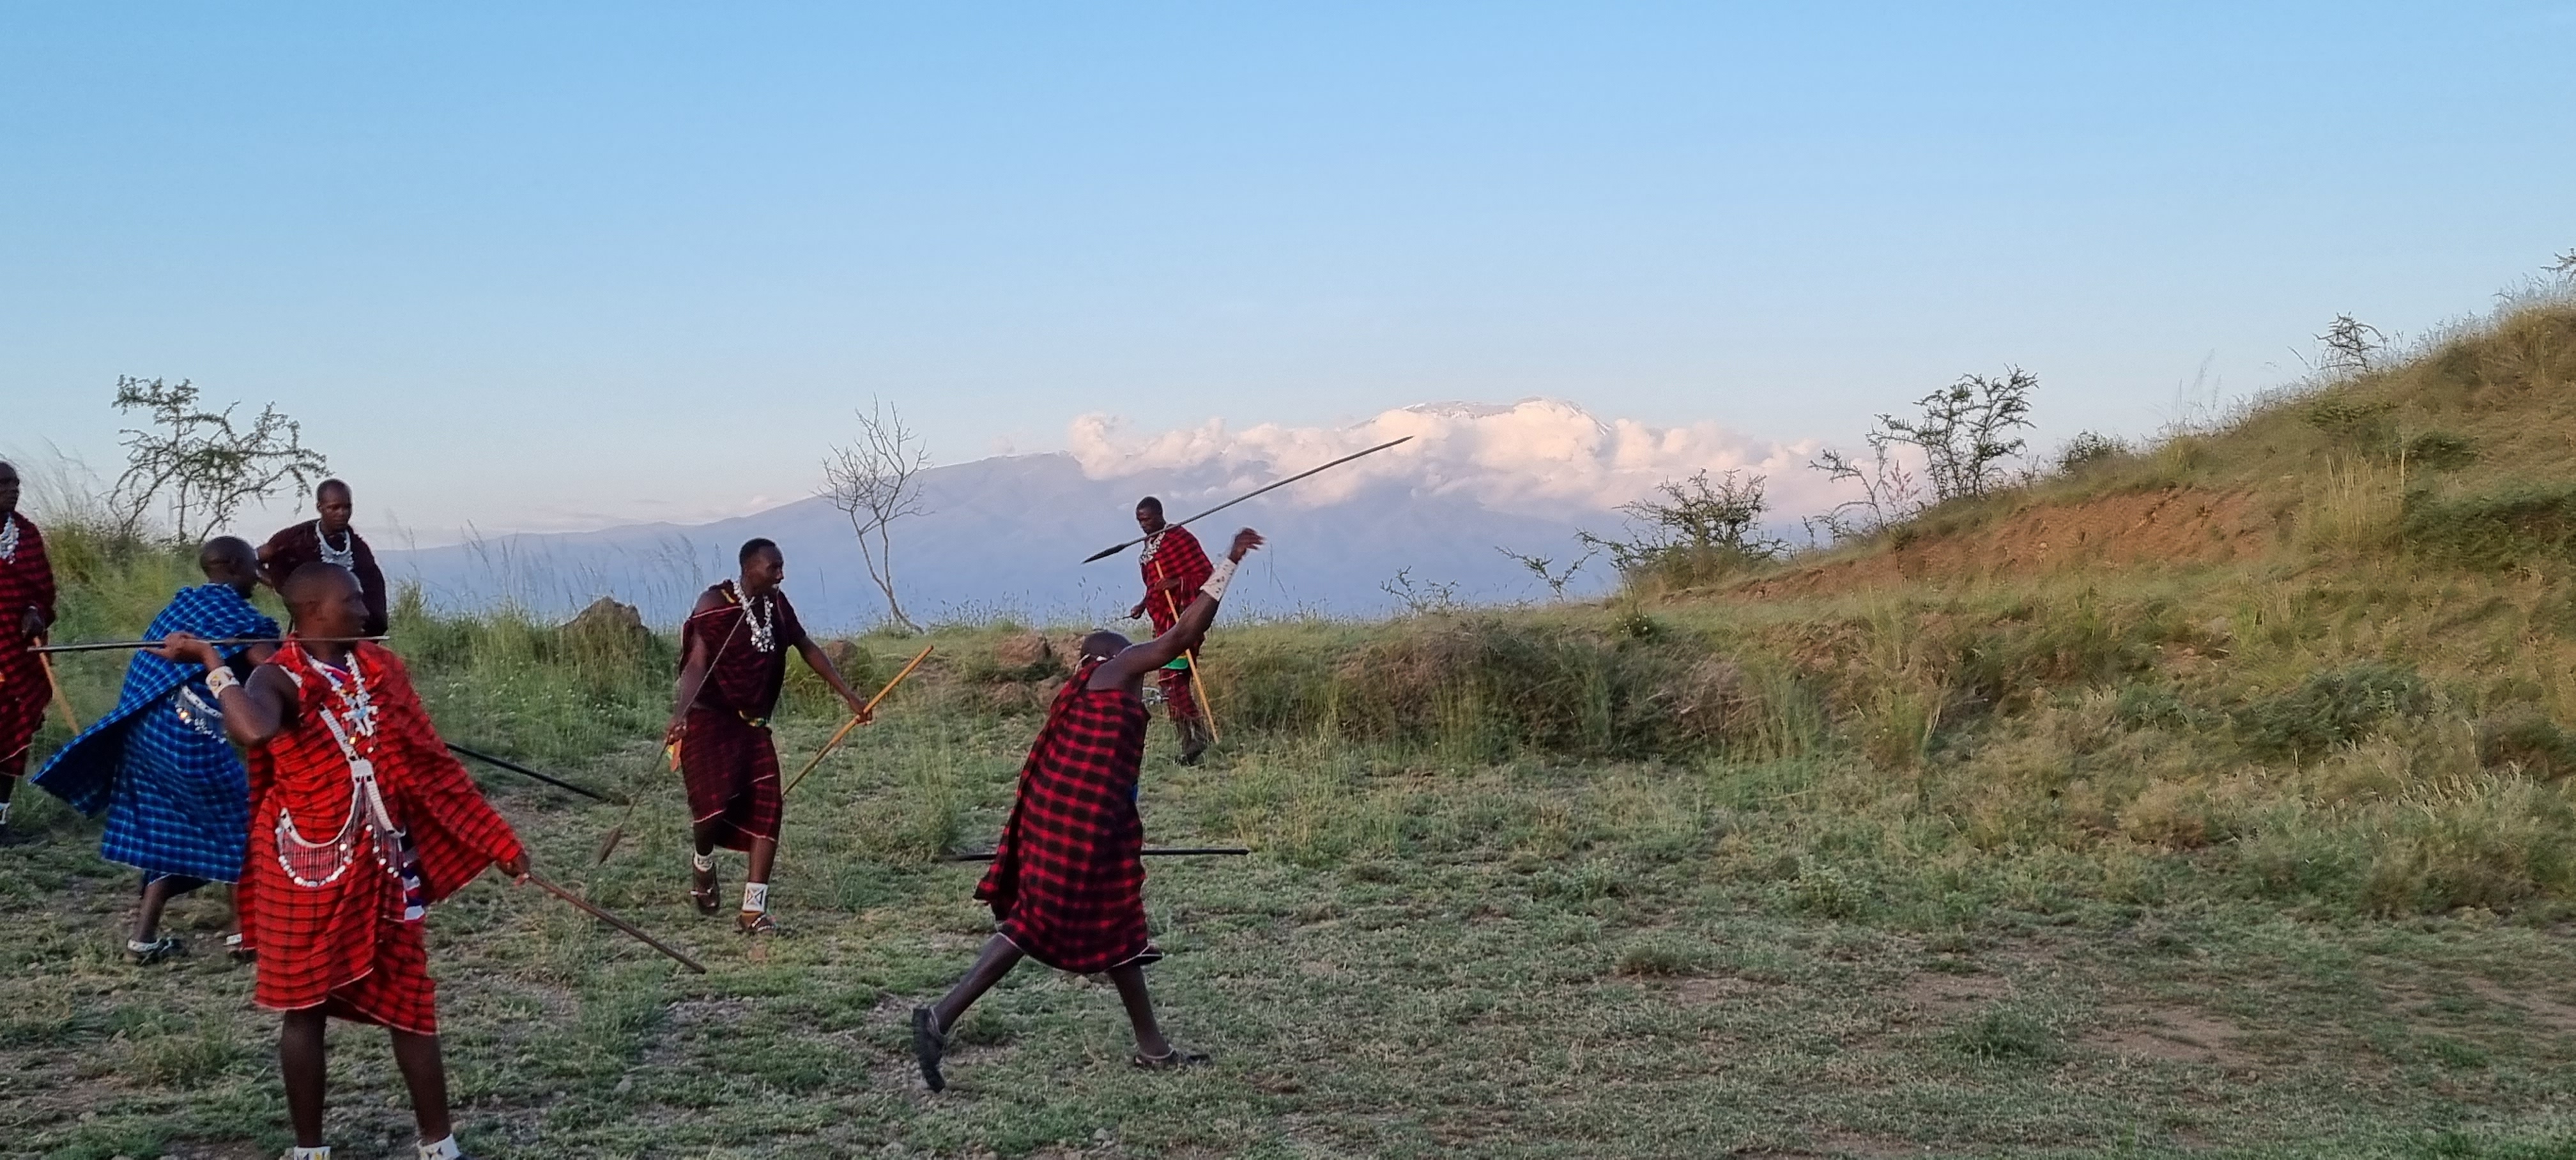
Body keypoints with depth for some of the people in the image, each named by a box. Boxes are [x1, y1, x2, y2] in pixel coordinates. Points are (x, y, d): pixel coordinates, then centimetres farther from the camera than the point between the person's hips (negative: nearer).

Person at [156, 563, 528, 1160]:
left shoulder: (380, 668, 5)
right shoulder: (279, 679, -13)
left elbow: (429, 764, 9)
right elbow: (253, 732, -39)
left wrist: (498, 841, 9)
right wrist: (213, 664, -26)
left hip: (383, 864, 5)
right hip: (309, 869, -5)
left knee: (408, 1001, 8)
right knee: (305, 1007, 8)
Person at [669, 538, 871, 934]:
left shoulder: (776, 605, 7)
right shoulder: (715, 604, -12)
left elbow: (808, 649, 16)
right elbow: (696, 663, -21)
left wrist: (849, 696, 16)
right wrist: (680, 714, -37)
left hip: (753, 725, 6)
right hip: (709, 721, -6)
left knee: (766, 809, -6)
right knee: (715, 803, -18)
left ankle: (753, 909, -2)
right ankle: (703, 863, 19)